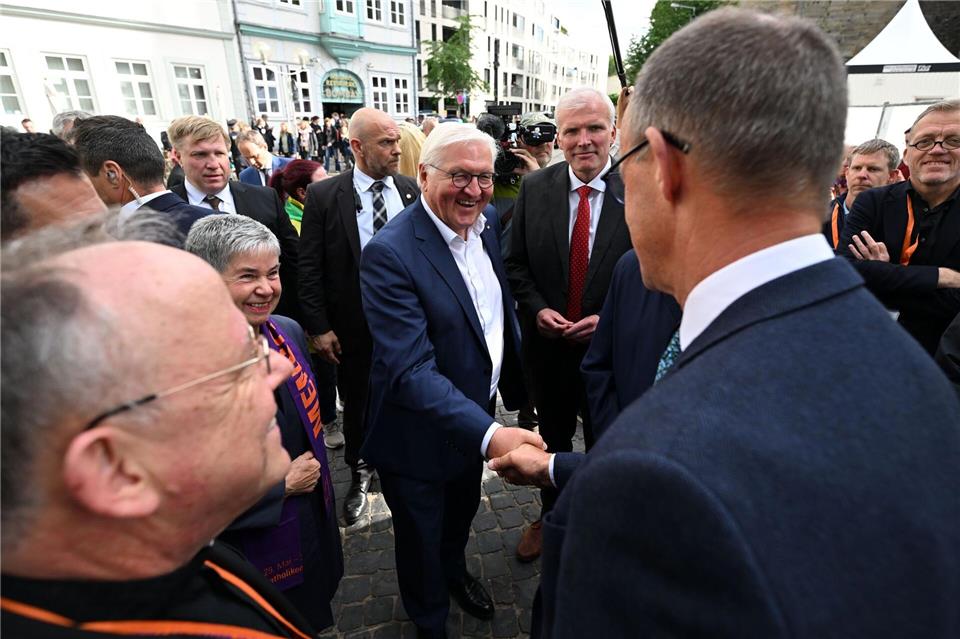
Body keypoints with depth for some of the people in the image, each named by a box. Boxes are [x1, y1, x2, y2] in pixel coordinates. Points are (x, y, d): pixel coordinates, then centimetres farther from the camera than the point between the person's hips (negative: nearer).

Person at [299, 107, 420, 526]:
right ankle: (360, 472, 39)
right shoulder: (323, 195, -9)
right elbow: (310, 268, -7)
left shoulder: (409, 191, -1)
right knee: (357, 401, 16)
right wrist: (318, 326, -9)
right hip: (353, 323, -1)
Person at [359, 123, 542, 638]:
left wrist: (510, 381, 9)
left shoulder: (487, 220, -5)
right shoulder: (390, 253, -28)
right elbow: (411, 370, -33)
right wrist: (488, 434, -42)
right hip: (420, 433, -6)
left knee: (463, 510, 32)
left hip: (477, 412, 7)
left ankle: (454, 571, 64)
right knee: (422, 539, 20)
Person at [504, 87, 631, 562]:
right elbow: (516, 262, 0)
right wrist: (537, 309, -14)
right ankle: (550, 515, 48)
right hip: (548, 344, 2)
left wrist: (608, 319, -19)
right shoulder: (534, 188, -5)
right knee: (552, 438, 23)